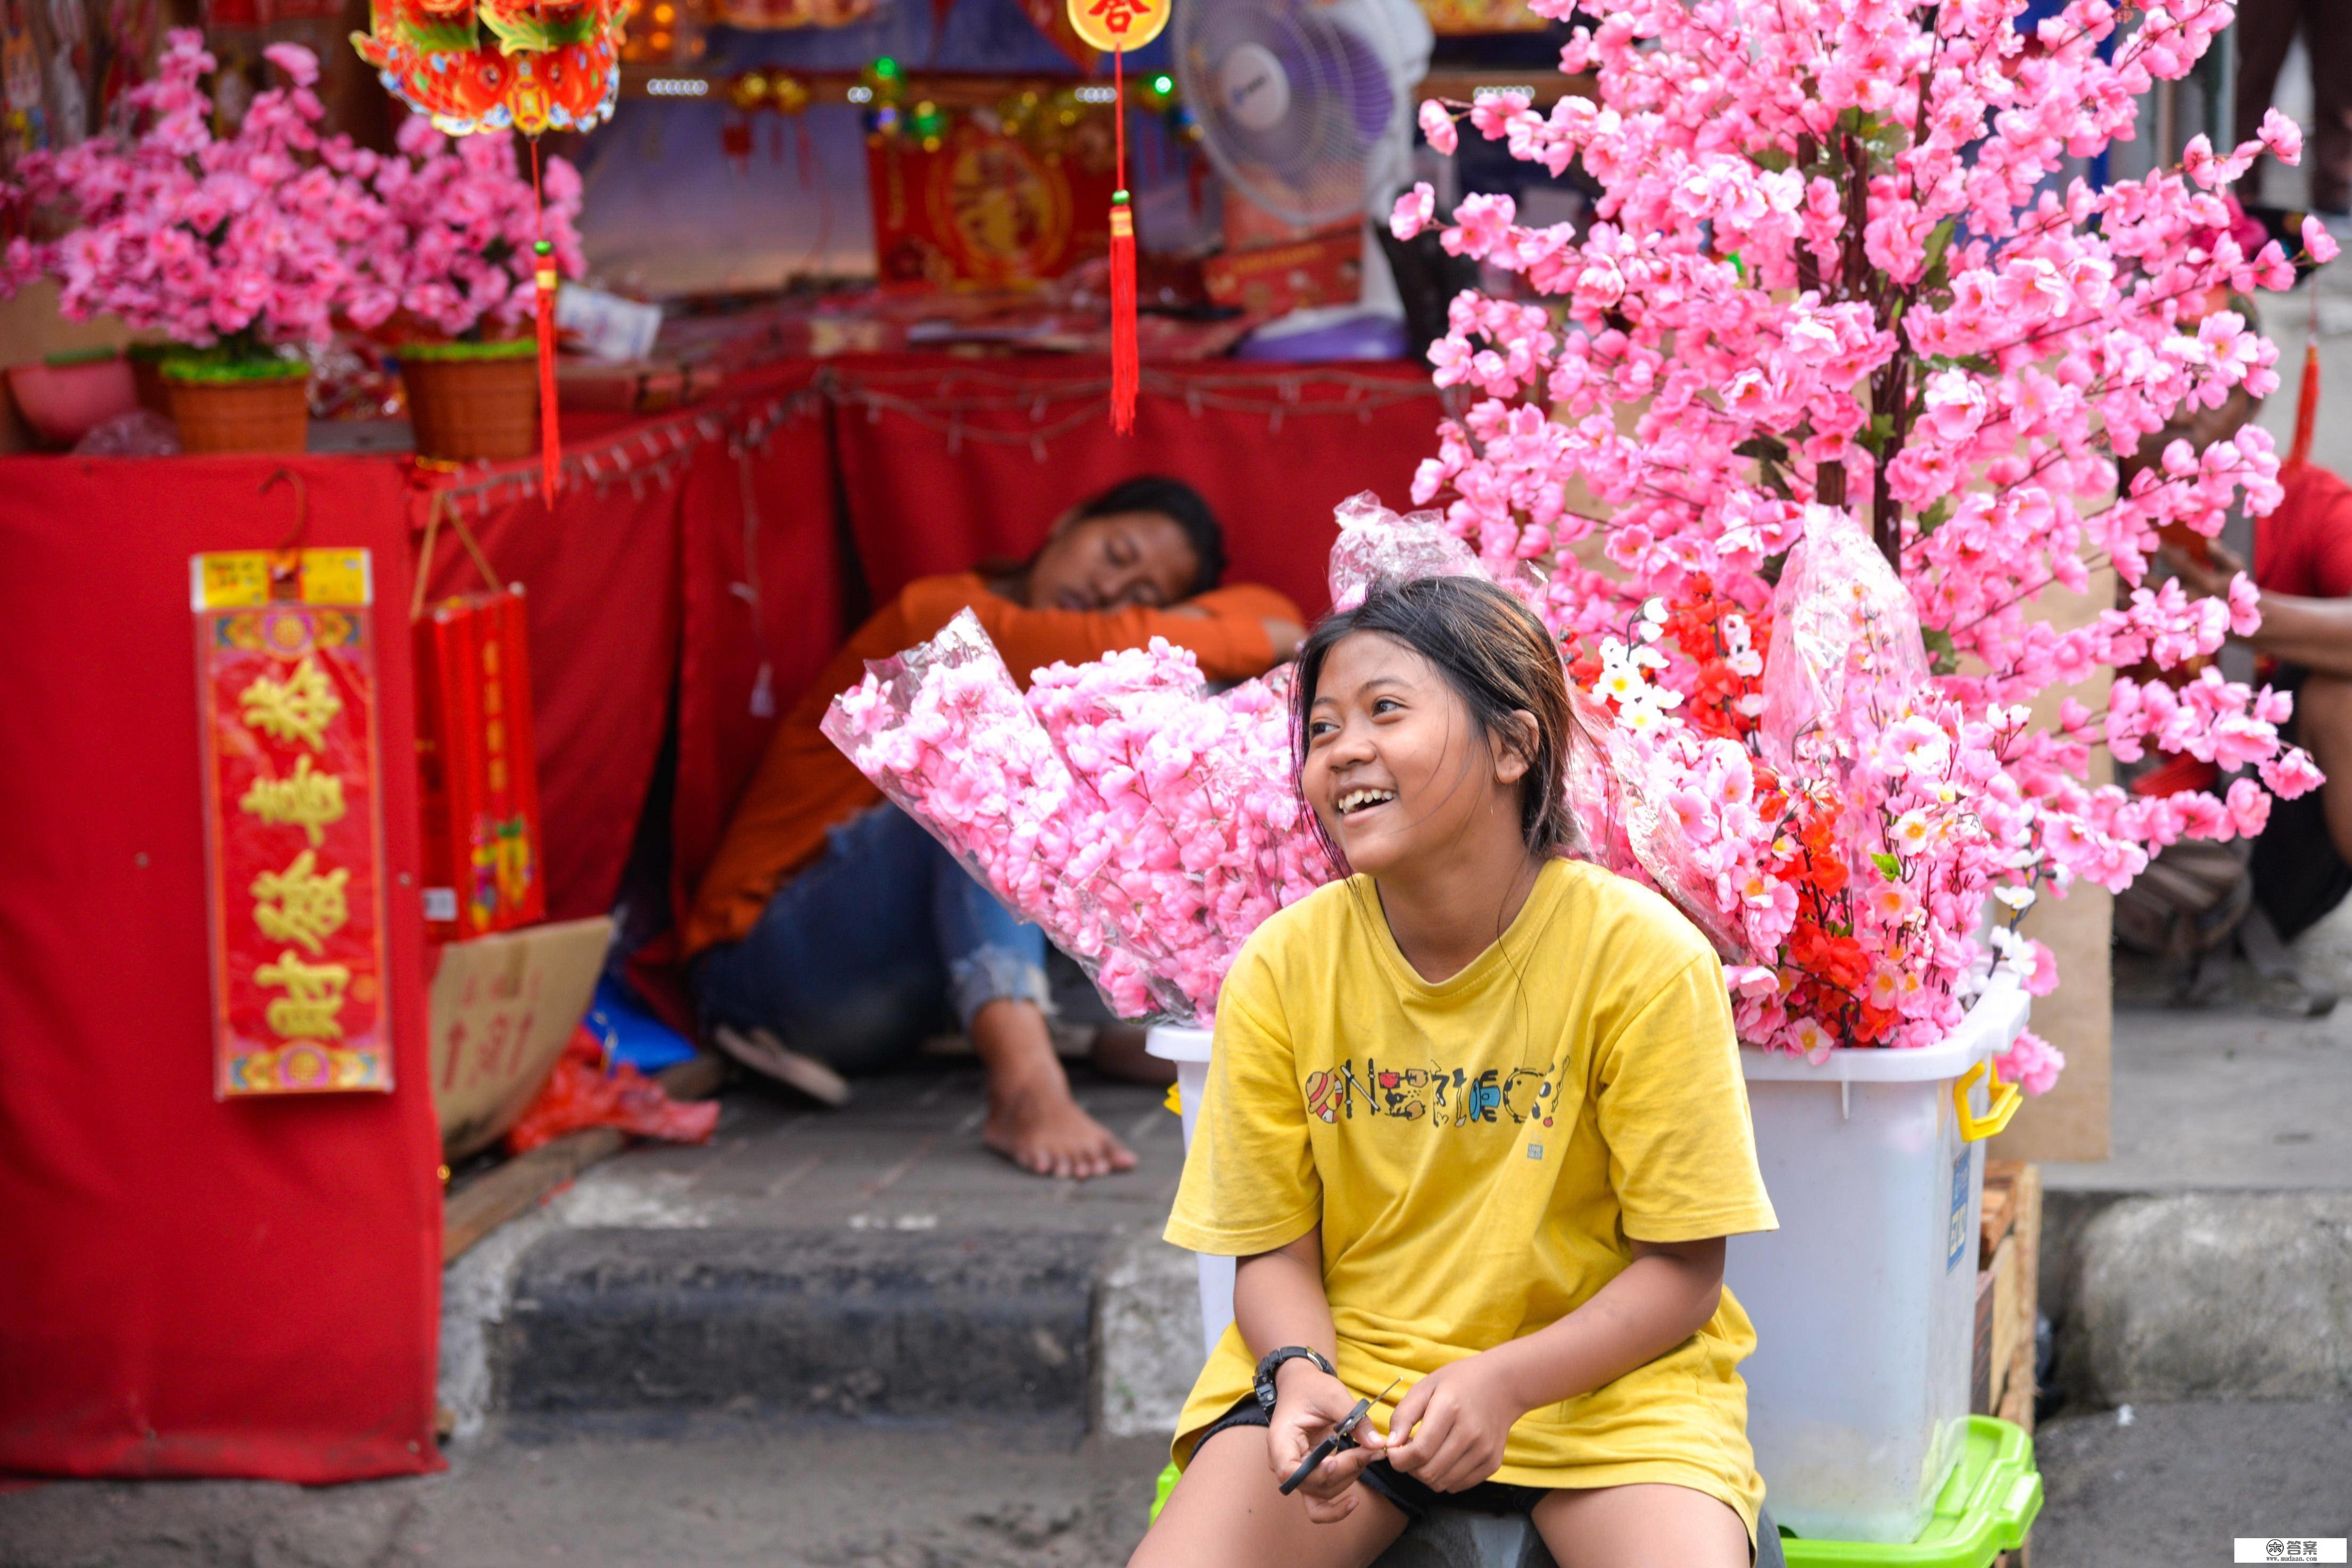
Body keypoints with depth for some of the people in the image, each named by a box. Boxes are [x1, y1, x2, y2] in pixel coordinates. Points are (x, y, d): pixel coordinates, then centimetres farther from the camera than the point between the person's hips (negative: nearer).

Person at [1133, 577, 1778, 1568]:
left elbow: (1681, 1270, -8)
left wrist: (1501, 1382, -23)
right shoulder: (1282, 968, -4)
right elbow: (1274, 1253, 3)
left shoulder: (1643, 957, -12)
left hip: (1596, 1373, -2)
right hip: (1344, 1364, 2)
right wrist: (1300, 1374, -19)